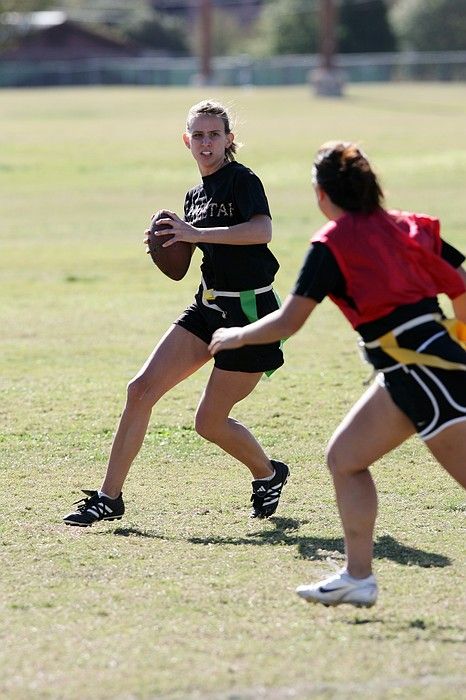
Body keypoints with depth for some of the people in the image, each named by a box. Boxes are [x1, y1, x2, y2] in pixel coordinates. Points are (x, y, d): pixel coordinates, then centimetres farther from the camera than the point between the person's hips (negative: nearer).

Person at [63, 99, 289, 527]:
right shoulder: (195, 195, 12)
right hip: (208, 307, 8)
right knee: (141, 389, -5)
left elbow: (262, 230, -31)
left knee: (210, 421, -1)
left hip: (250, 311, -8)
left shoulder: (243, 180, -12)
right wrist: (170, 244, 1)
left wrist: (197, 233, -34)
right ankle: (109, 498, 0)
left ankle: (268, 475, 28)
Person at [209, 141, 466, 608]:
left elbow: (287, 322, -8)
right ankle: (358, 577, 15)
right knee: (345, 457, 14)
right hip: (407, 378, 9)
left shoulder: (332, 244, -8)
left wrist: (237, 337, 9)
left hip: (426, 373, -9)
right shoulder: (402, 227, 12)